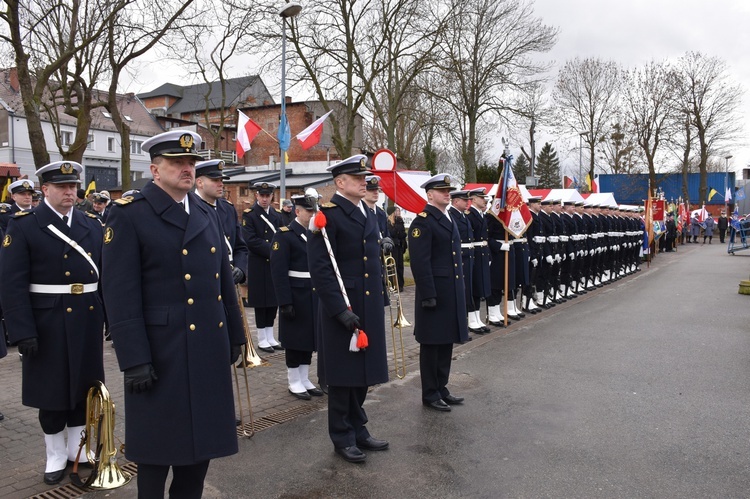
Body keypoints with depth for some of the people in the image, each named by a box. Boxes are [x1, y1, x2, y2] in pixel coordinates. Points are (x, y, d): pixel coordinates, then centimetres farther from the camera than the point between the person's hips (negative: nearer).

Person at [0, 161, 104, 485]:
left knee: (83, 386, 14)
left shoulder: (92, 226, 8)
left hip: (87, 320, 4)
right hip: (47, 324, -4)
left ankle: (77, 447, 31)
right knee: (52, 389, 9)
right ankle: (56, 455, 26)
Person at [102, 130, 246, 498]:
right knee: (159, 443, 9)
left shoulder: (207, 214, 12)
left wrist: (234, 335, 14)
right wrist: (134, 359, -17)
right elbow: (120, 294, -14)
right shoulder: (129, 215, -8)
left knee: (203, 437, 16)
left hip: (210, 347, 6)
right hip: (161, 351, -6)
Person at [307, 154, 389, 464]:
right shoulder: (328, 215, -13)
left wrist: (378, 301, 17)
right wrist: (340, 309, -22)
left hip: (370, 307, 8)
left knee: (362, 370, 16)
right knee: (343, 374, 5)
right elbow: (319, 268, -19)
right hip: (343, 309, -7)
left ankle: (358, 428, 31)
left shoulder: (367, 214, 13)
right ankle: (342, 437, 21)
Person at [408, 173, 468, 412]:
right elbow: (420, 262, -18)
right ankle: (430, 394, 14)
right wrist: (428, 295, -21)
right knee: (431, 343, 3)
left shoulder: (449, 219, 16)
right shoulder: (423, 221, -12)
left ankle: (441, 388, 27)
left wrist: (459, 290, 16)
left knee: (447, 341, 15)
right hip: (435, 291, -8)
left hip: (453, 291, 8)